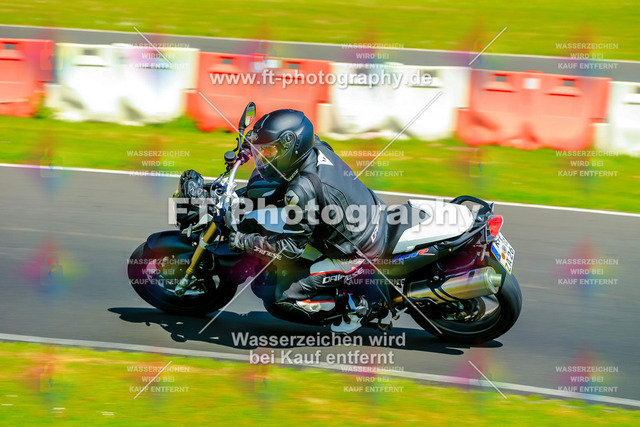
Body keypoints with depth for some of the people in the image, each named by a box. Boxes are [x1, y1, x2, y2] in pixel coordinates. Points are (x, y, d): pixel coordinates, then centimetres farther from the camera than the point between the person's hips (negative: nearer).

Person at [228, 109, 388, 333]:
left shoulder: (302, 191, -30)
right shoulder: (318, 147, -7)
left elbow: (291, 248, -21)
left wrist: (245, 242, -14)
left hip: (358, 254, -8)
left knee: (284, 295, -4)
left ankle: (353, 304, 3)